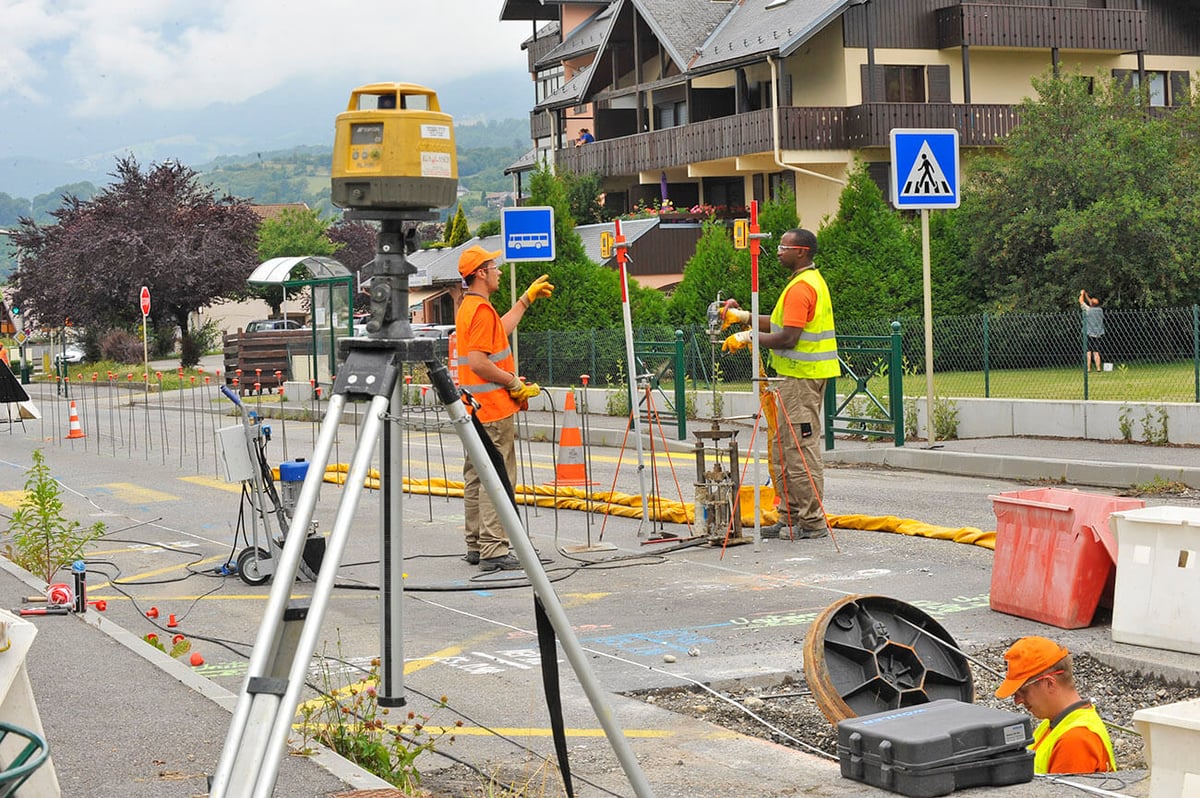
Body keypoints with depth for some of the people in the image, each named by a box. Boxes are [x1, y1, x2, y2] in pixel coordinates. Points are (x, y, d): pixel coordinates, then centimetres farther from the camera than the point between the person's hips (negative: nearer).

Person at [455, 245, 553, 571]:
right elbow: (478, 363, -24)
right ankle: (494, 550, -12)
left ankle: (477, 546, 20)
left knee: (476, 479, 13)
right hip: (494, 410, -11)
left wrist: (527, 298, 38)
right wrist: (515, 383, -15)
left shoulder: (469, 307, 16)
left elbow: (500, 329, 34)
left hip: (476, 409, 11)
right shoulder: (482, 310, -17)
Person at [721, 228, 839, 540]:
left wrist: (748, 338, -12)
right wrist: (745, 316, 16)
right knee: (787, 448, 14)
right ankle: (790, 517, 18)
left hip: (801, 377, -11)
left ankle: (812, 522, -4)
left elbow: (788, 338, -22)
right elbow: (782, 323, 22)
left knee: (801, 449, -7)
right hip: (800, 374, 11)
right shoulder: (811, 281, 18)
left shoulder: (801, 287, -16)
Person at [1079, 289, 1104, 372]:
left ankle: (1088, 369, -8)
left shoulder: (1088, 310, -11)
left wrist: (1082, 294, 20)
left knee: (1088, 352, -4)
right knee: (1096, 352, 8)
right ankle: (1098, 368, 4)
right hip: (1098, 335, 5)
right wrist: (1086, 295, 34)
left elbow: (1081, 301, 2)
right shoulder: (1100, 310, 5)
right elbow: (1093, 304, 26)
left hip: (1089, 334, -5)